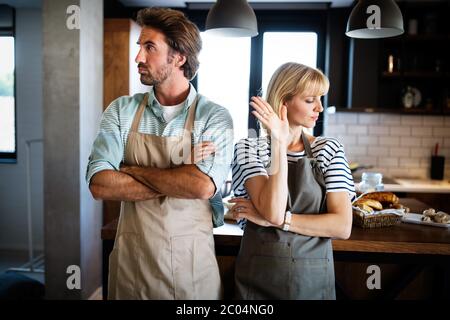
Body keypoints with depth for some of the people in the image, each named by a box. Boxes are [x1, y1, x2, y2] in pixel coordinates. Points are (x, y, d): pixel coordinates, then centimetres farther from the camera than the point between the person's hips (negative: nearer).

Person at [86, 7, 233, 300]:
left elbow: (204, 186, -23)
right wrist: (180, 180, -18)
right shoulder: (121, 111, -2)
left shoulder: (214, 117, -9)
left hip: (191, 262, -1)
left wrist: (133, 170, -14)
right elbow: (100, 184, -12)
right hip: (130, 259, 2)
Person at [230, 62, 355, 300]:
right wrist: (279, 143, -24)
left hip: (313, 278, 2)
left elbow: (342, 227, -11)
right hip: (258, 274, -1)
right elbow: (273, 211, -22)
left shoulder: (329, 150, -3)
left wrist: (273, 219, -16)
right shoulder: (248, 148, -8)